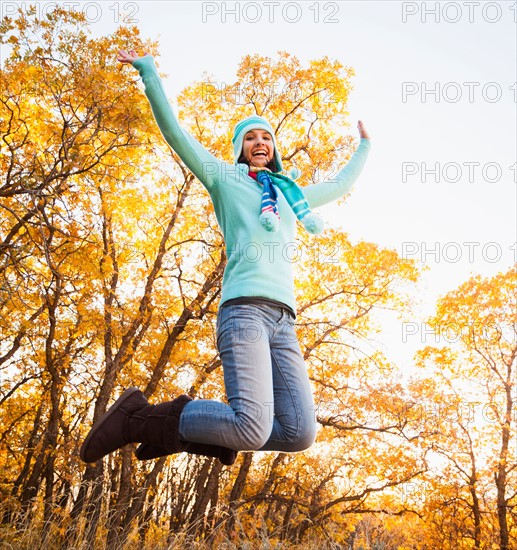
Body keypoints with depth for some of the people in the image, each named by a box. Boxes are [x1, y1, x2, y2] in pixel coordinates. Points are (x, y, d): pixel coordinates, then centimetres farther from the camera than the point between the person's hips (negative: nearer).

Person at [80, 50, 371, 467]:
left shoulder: (292, 195, 31)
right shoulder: (224, 178, 16)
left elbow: (342, 185, 46)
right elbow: (172, 129, 12)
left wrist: (365, 145, 55)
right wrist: (148, 70, 14)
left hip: (284, 319, 6)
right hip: (244, 306, -6)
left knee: (300, 433, -9)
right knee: (252, 429, -23)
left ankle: (184, 426, 6)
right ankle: (141, 416, -2)